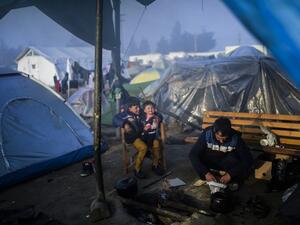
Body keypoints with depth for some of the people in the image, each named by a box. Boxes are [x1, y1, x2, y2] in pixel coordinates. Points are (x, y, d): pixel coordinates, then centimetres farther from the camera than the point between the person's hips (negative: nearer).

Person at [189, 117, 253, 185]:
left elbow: (248, 159, -27)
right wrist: (206, 173, -35)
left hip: (227, 163, -1)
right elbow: (193, 154, -27)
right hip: (210, 162, 1)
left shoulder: (235, 138, -27)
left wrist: (230, 174, -35)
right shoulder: (206, 134, -27)